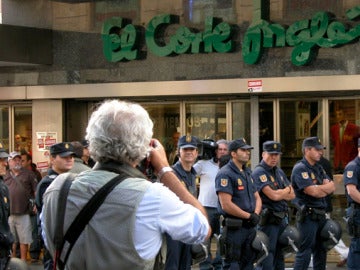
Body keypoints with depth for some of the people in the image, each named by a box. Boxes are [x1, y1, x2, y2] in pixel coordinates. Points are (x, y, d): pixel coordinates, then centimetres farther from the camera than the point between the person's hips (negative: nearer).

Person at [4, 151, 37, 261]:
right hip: (8, 213, 2)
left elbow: (36, 190, 4)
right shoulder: (5, 175, 6)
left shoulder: (28, 174, 3)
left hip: (23, 214, -2)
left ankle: (23, 261, 14)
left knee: (24, 240, 4)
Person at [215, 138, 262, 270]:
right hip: (234, 228, -8)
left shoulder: (248, 172, 15)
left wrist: (256, 214, -3)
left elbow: (257, 197, 18)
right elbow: (226, 205, -20)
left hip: (250, 227, 8)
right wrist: (249, 216, -14)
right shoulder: (225, 174, -13)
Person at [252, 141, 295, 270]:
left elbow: (292, 195, 10)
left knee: (279, 256, 14)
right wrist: (286, 191, -2)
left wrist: (280, 193, -9)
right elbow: (273, 196, -20)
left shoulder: (279, 172, 15)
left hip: (283, 219, 8)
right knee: (267, 259, -6)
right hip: (268, 220, -8)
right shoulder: (259, 172, -11)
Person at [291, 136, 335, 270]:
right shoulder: (300, 169, -13)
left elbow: (332, 188, 8)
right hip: (307, 217, -9)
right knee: (304, 253, -7)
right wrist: (326, 187, -2)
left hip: (321, 215, 9)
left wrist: (320, 189, -11)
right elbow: (314, 192, -21)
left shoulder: (319, 168, 16)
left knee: (321, 251, 13)